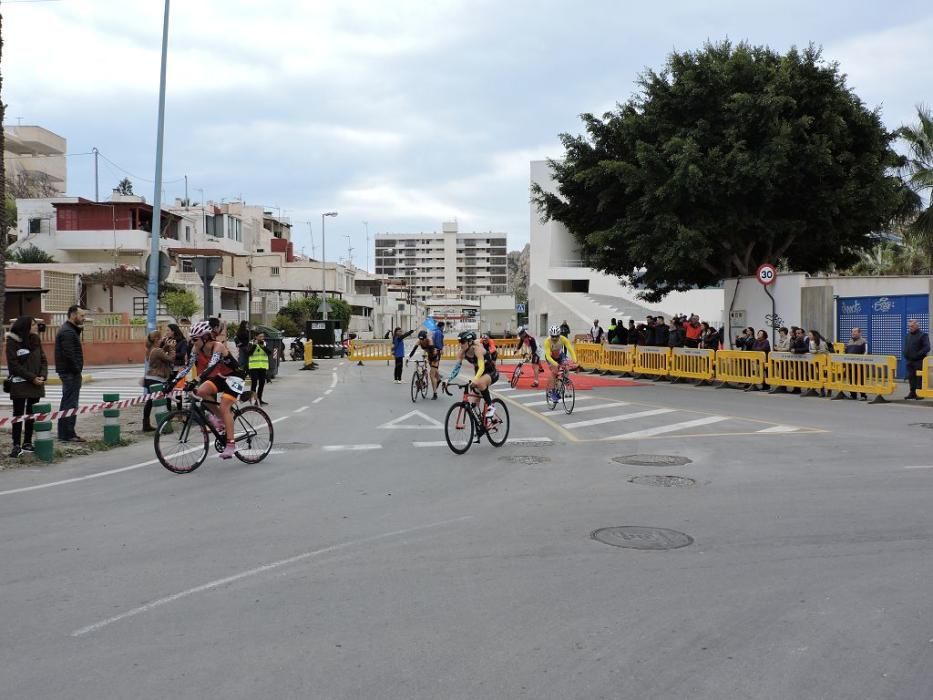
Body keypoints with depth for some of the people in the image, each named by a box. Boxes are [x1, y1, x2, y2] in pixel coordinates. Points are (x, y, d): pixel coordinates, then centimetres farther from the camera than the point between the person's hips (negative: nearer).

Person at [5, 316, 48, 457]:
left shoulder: (36, 340, 7)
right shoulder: (13, 342, -9)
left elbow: (43, 360, 9)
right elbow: (13, 364, -12)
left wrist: (42, 376, -8)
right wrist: (32, 378, -16)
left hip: (36, 384, 5)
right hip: (20, 384, -5)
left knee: (32, 414, 8)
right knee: (18, 415, -1)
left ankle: (27, 443, 16)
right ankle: (17, 445, 3)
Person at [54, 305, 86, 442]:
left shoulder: (68, 329, 16)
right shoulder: (68, 332, -16)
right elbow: (69, 354, -23)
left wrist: (79, 330, 7)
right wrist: (77, 369, -15)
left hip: (68, 372, 11)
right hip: (71, 372, -11)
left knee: (67, 402, 15)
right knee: (70, 403, -7)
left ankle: (64, 433, 23)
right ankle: (68, 434, -4)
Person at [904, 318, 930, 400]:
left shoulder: (923, 335, -6)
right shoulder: (908, 335, 17)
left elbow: (927, 348, -14)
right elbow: (905, 347, 26)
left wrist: (918, 355, -19)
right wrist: (905, 355, 8)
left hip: (919, 361, -7)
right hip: (909, 361, 7)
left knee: (919, 377, -7)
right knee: (911, 377, 9)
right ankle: (912, 393, 16)